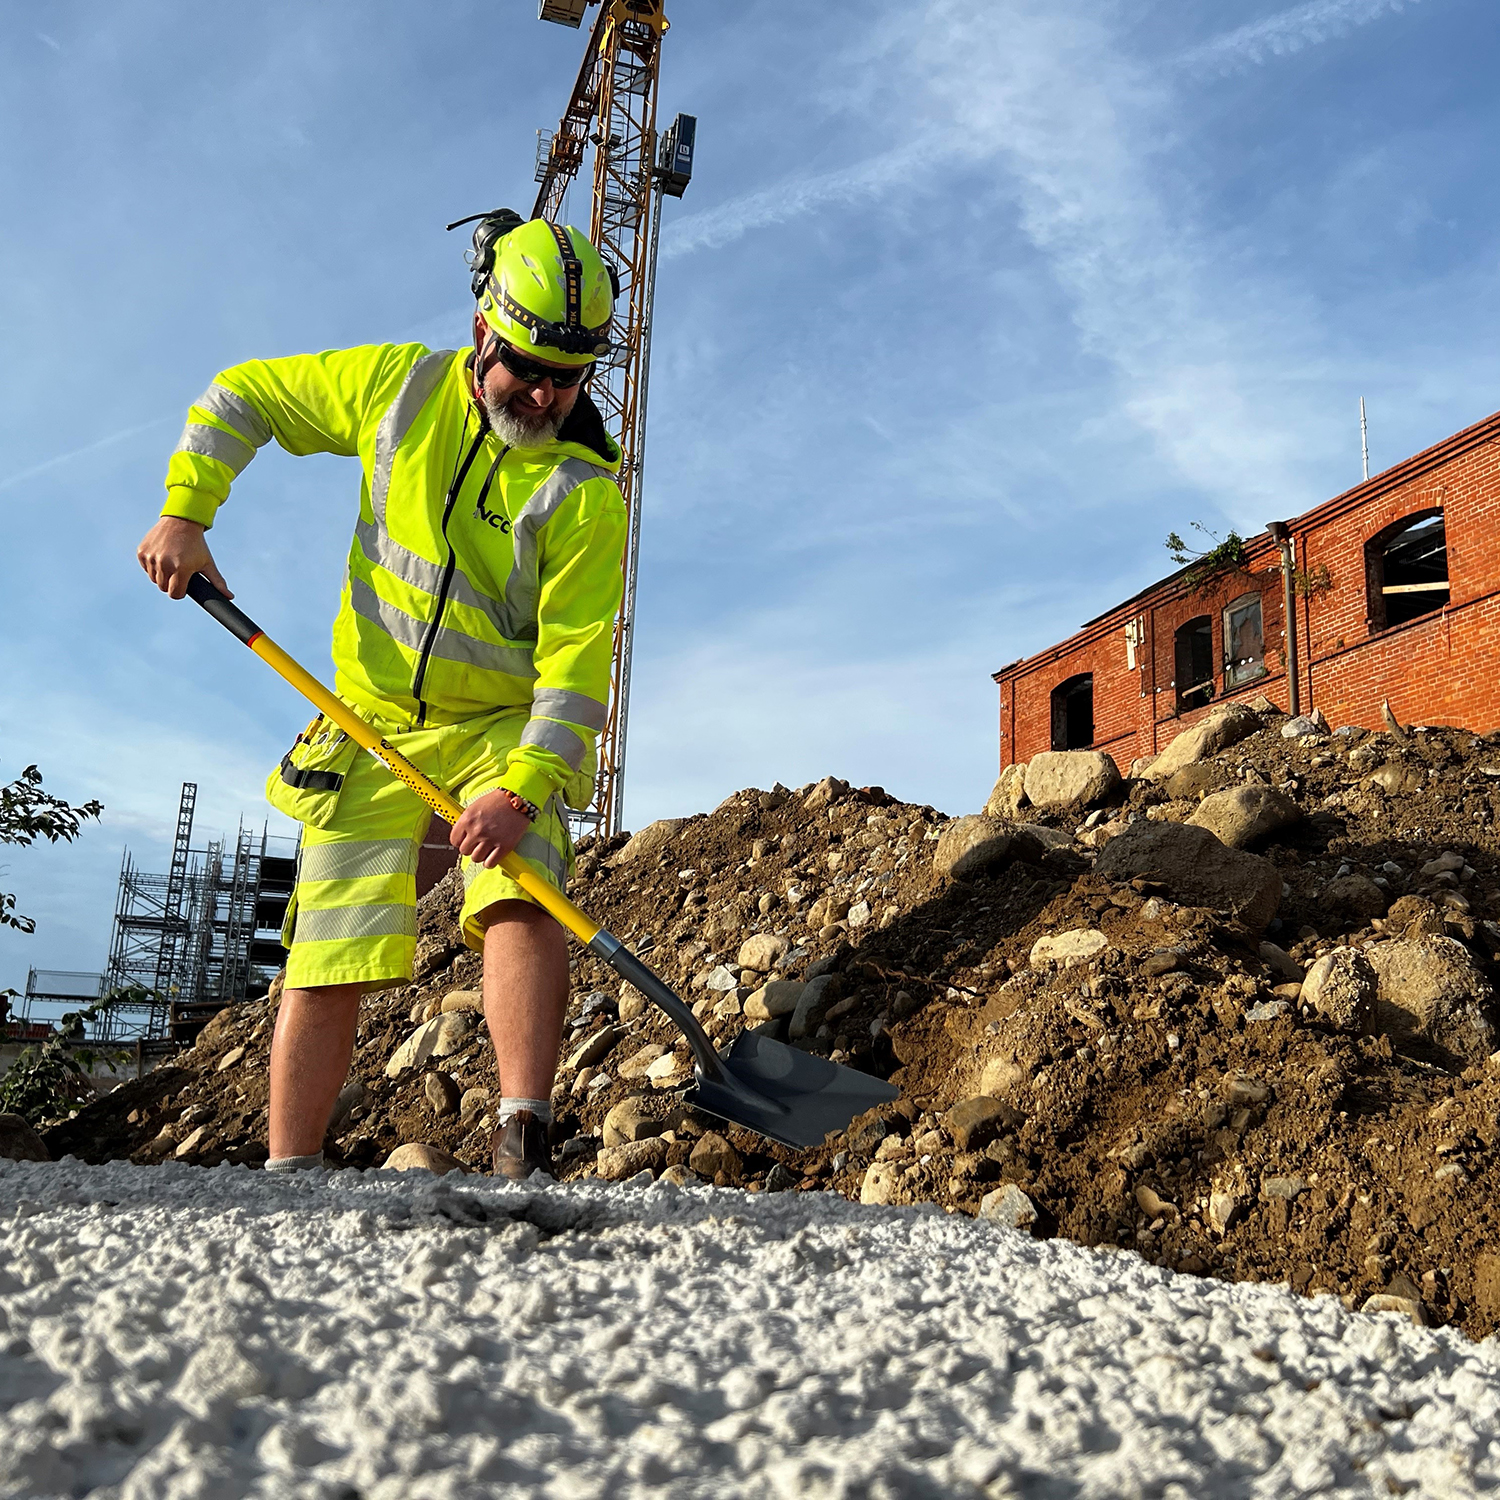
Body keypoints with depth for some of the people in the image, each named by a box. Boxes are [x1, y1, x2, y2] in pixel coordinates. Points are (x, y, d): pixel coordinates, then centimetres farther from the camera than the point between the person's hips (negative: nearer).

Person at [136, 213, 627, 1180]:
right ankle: (288, 1175, 9)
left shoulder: (586, 492, -11)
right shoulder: (400, 388, -1)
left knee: (523, 901, -27)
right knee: (327, 958, -2)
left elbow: (578, 660, -18)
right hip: (371, 725, 2)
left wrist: (520, 789, -30)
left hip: (507, 728, -2)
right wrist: (185, 513, -1)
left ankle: (523, 1154, -29)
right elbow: (238, 399, 12)